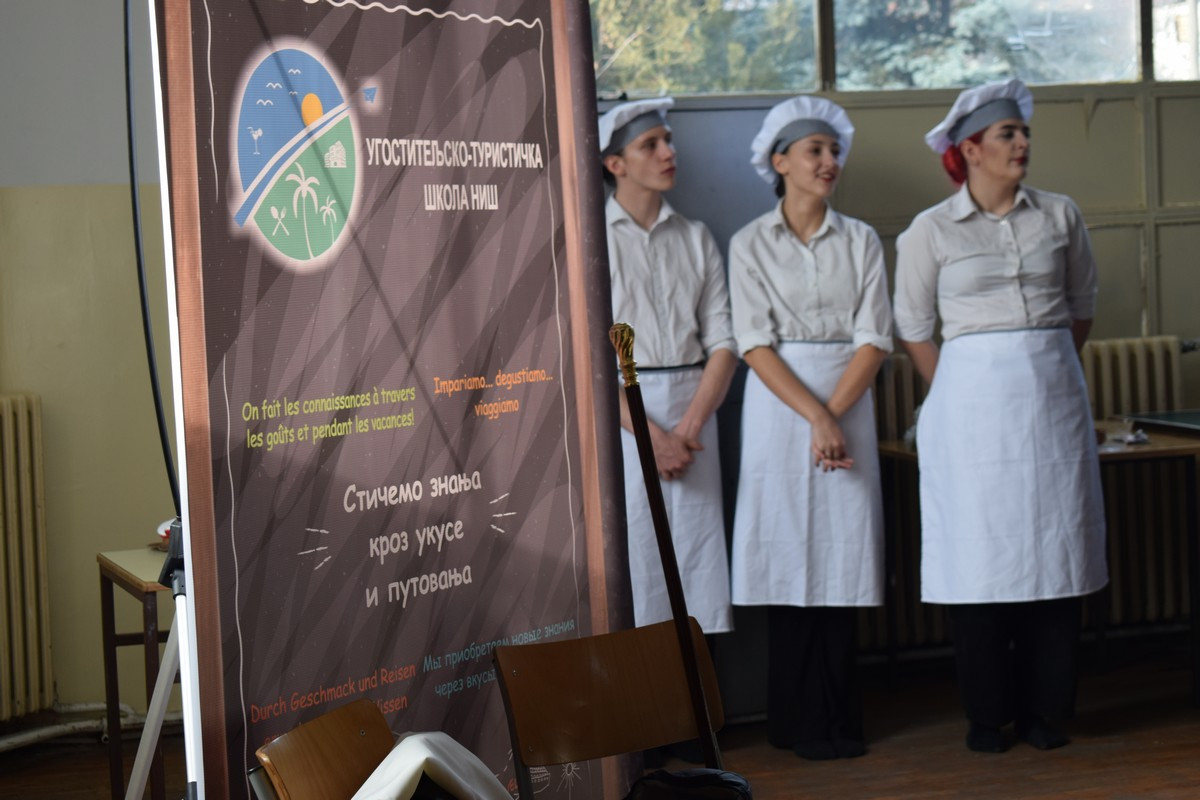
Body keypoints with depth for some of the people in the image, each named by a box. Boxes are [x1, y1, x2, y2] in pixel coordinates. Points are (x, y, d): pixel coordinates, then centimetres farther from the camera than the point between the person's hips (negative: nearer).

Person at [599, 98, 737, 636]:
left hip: (692, 409, 4)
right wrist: (649, 432, -12)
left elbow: (722, 343, 7)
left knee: (696, 562, 0)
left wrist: (691, 426, -8)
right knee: (628, 564, -6)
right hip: (619, 414, -3)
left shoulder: (695, 239, 13)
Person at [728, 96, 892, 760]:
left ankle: (835, 721, 9)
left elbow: (873, 339, 0)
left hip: (849, 402, 2)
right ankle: (801, 720, 8)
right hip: (780, 403, -2)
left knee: (840, 554, 1)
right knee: (787, 554, -1)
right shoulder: (751, 244, 2)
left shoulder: (861, 241, 8)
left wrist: (834, 415, -13)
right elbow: (755, 344, -6)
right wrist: (814, 417, -16)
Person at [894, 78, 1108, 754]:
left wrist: (1049, 370, 14)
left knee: (1055, 548, 3)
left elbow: (1083, 306, 16)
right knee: (980, 553, -1)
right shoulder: (931, 231, 0)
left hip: (1053, 394, 2)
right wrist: (957, 395, 7)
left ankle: (1045, 707, 13)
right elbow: (914, 329, 7)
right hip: (973, 399, -2)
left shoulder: (1060, 216, 6)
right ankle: (988, 713, 10)